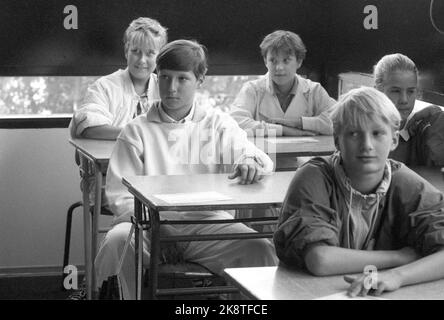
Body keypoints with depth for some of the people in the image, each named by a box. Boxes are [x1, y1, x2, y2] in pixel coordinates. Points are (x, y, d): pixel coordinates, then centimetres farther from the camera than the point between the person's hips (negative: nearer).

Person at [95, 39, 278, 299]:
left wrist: (251, 163, -22)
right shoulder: (138, 130, 10)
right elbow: (119, 196, 5)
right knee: (118, 241, -32)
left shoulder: (217, 123, 13)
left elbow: (264, 162, 4)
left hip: (207, 220, 0)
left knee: (260, 249, -27)